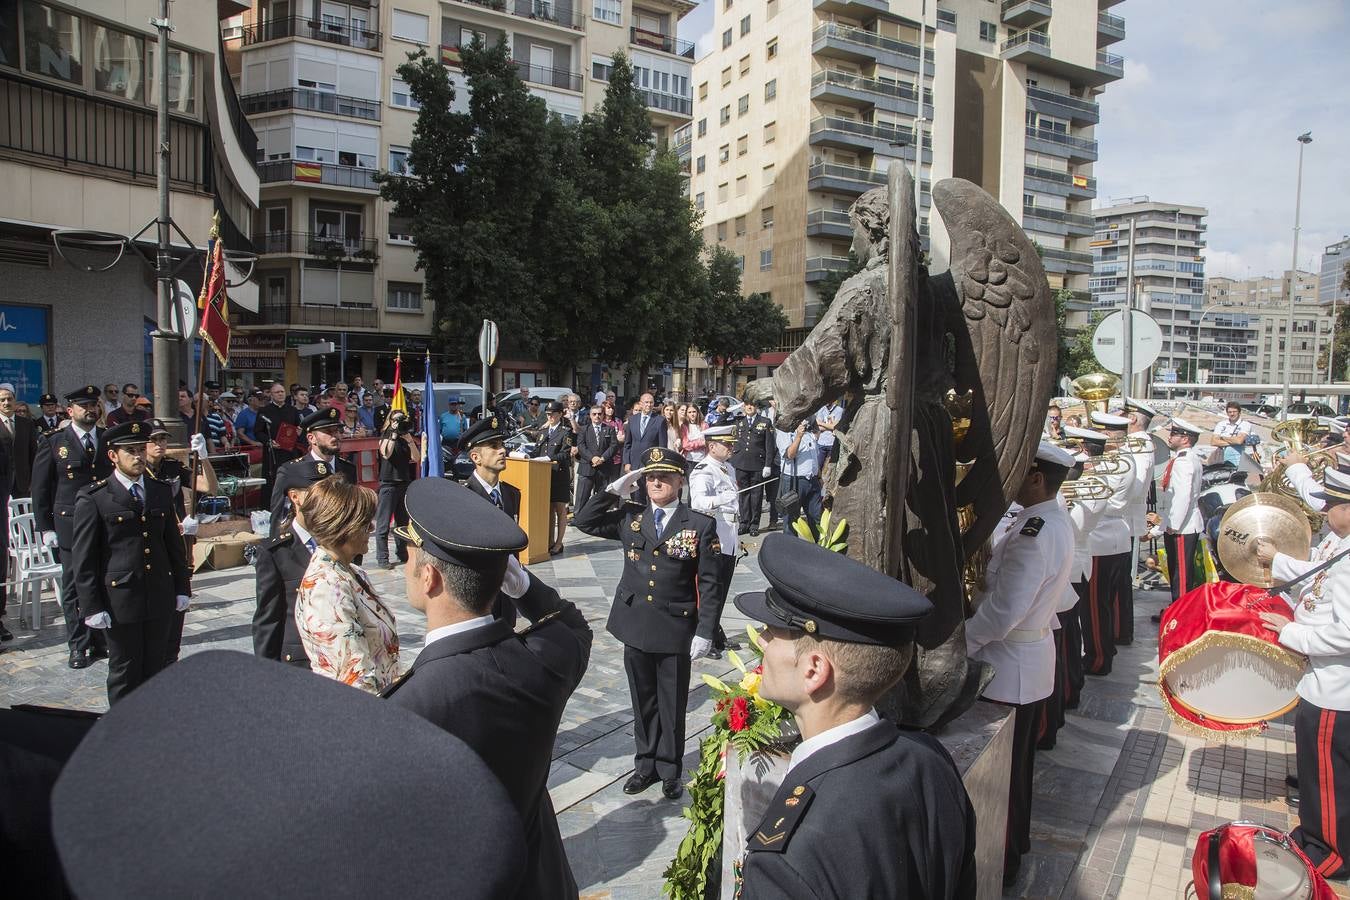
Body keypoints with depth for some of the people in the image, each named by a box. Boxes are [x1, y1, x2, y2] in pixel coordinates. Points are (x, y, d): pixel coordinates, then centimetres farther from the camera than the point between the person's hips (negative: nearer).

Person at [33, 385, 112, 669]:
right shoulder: (53, 443, 0)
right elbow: (40, 488, 2)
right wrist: (45, 528, -3)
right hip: (70, 526, -2)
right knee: (74, 588, 4)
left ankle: (102, 640, 19)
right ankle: (79, 646, 13)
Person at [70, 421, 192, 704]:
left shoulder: (162, 492, 9)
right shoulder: (93, 499, -6)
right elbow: (82, 559, -6)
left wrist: (182, 588, 12)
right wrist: (91, 607, -9)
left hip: (161, 597, 4)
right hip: (119, 600, -4)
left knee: (157, 670, 12)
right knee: (125, 672, 7)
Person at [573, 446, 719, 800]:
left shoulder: (700, 525, -7)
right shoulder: (629, 518, 3)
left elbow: (709, 584, -7)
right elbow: (583, 521, 1)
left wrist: (705, 631, -11)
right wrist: (615, 490, -8)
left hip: (676, 629, -3)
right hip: (636, 626, 3)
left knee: (672, 703, 10)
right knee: (643, 701, 17)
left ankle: (669, 769, 28)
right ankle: (645, 764, 33)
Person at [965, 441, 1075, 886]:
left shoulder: (1034, 534, -27)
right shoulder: (1053, 521, 5)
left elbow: (1003, 611, -29)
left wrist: (958, 643, -17)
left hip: (1009, 665, -10)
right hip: (1031, 656, 10)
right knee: (1016, 763, 25)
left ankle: (1001, 863, 23)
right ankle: (1016, 841, 43)